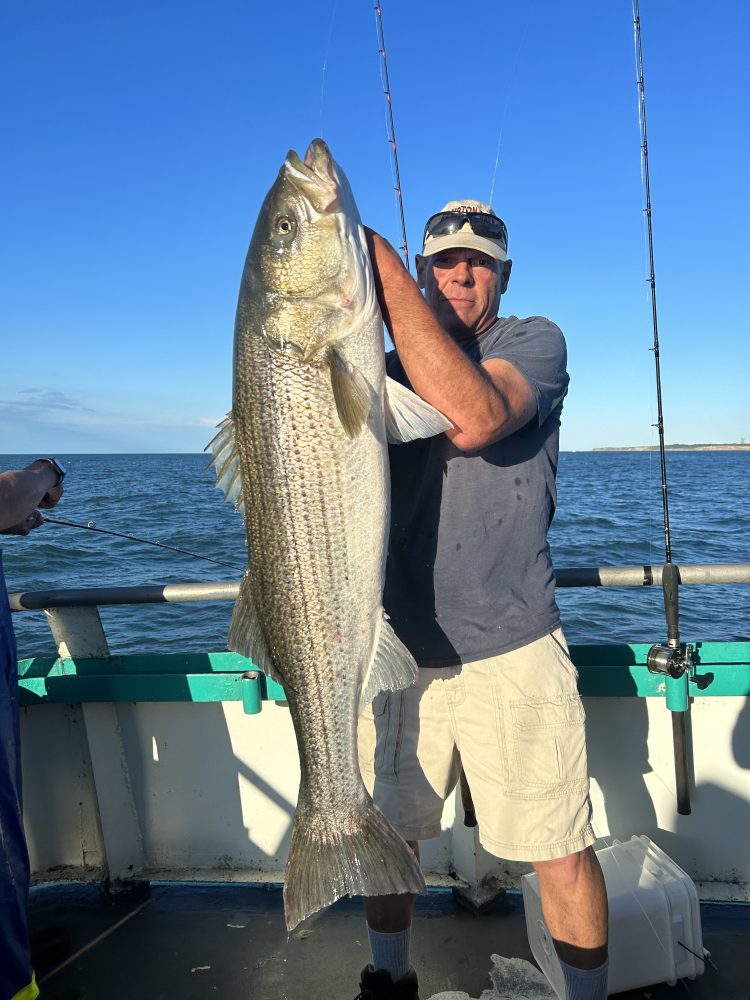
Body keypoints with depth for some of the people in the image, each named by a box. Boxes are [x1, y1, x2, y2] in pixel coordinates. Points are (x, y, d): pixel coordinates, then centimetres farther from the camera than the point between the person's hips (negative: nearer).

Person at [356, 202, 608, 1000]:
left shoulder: (536, 342, -1)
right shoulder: (387, 367, 12)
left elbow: (473, 418, -24)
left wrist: (384, 267, -22)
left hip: (511, 645, -3)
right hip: (398, 646, 4)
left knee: (560, 850, 6)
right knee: (387, 835, 17)